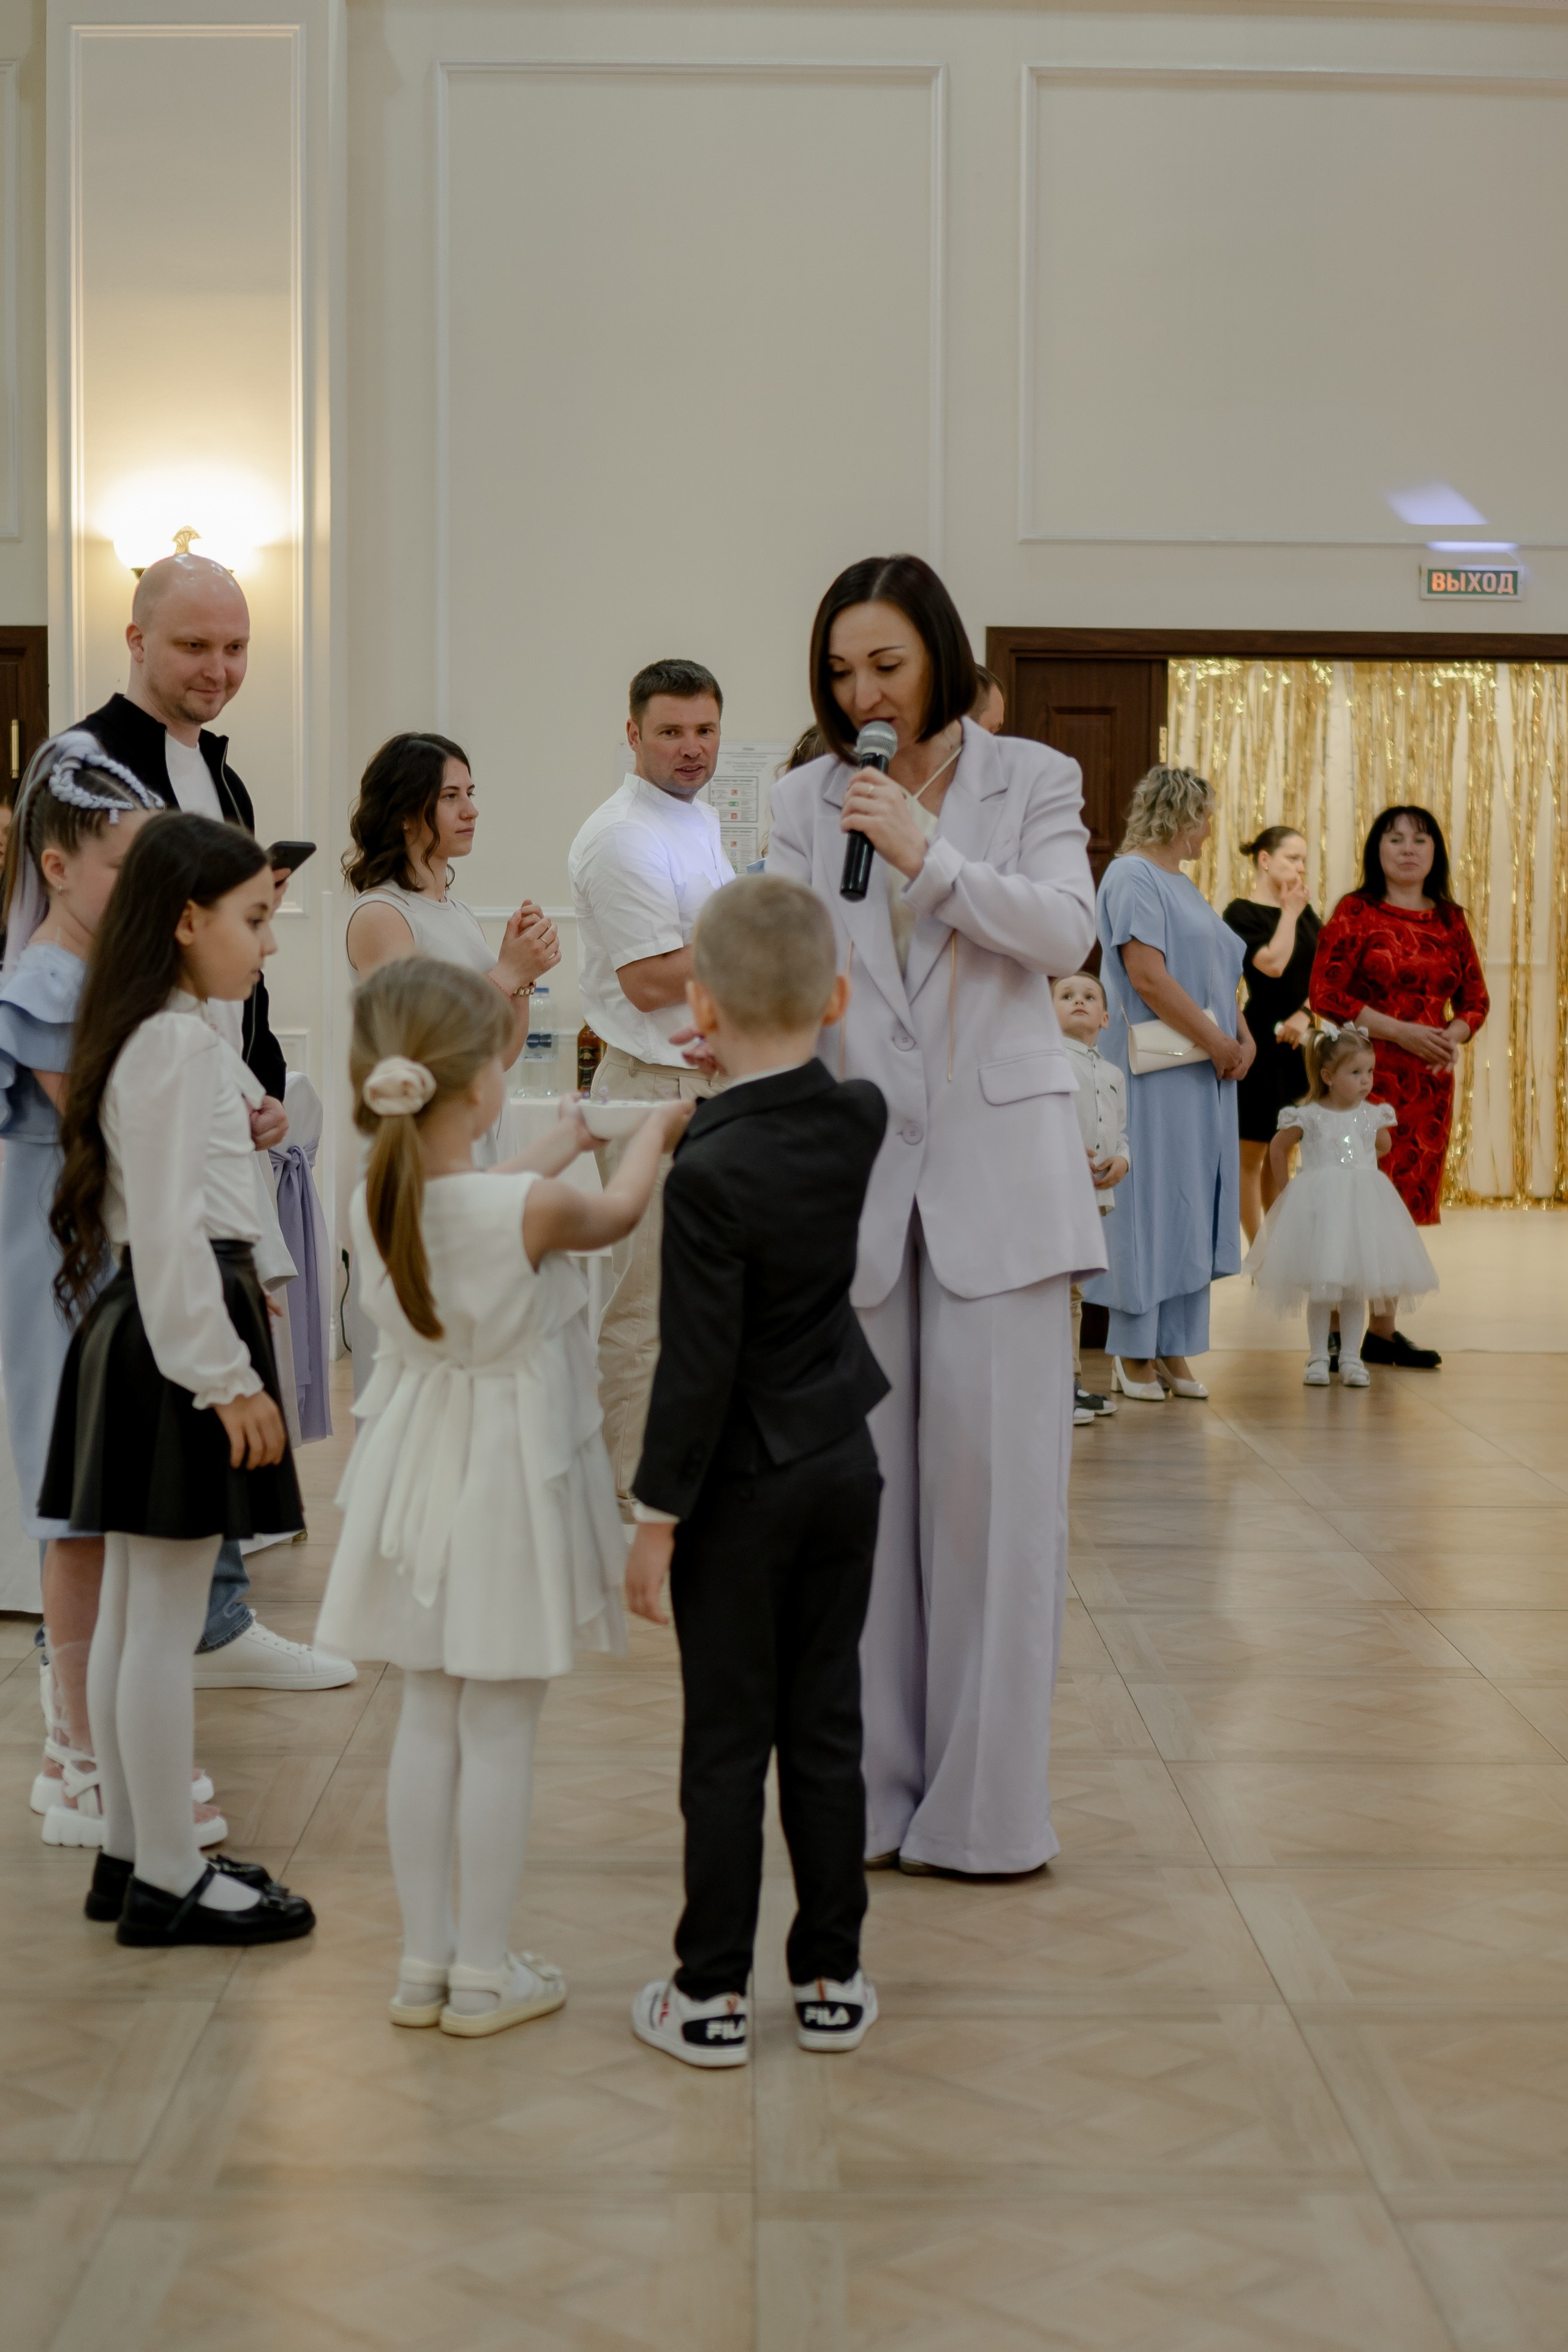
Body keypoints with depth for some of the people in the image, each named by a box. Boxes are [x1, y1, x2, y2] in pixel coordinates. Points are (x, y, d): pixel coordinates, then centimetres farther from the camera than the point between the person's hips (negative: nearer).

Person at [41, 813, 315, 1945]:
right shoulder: (180, 1047, -17)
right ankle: (167, 1881, 6)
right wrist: (227, 1376, -19)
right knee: (166, 1622, -2)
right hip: (181, 1333, -11)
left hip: (139, 1328, 11)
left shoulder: (160, 1035, 13)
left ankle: (132, 1853, 25)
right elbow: (168, 1224, -21)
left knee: (132, 1611, 15)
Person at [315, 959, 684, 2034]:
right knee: (500, 1730, 4)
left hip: (420, 1469, 6)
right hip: (511, 1477, -6)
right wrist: (659, 1128, 19)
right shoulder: (534, 1208, -22)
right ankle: (482, 1973, 13)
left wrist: (558, 1147, 29)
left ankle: (425, 1961, 23)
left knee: (429, 1715, 15)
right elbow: (616, 1214, 0)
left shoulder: (378, 1205, -7)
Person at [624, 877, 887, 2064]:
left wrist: (658, 1518, -13)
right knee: (827, 1730, 13)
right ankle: (830, 1979, 20)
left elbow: (696, 1368, -20)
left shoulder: (709, 1174, -22)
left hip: (741, 1487, -5)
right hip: (845, 1466, 5)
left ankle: (714, 1995, 13)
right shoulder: (861, 1120, -5)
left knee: (727, 1743, 4)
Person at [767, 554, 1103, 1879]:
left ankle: (987, 1800, 7)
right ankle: (872, 1787, 15)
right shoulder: (808, 801, 11)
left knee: (993, 1475, -3)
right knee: (859, 1482, 4)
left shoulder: (1032, 780, 6)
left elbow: (1068, 933, -7)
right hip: (857, 1162, 2)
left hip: (996, 1164, -2)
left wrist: (929, 854, -17)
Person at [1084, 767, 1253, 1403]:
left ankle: (1174, 1349, 14)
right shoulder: (1131, 877, -10)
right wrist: (1217, 1042, -16)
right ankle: (1132, 1352, 4)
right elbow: (1147, 976, -19)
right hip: (1155, 1076, -9)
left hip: (1202, 1076, 9)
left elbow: (1216, 975, 20)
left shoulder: (1182, 884, 19)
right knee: (1149, 1204, -4)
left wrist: (1243, 1038, 3)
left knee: (1193, 1210, 9)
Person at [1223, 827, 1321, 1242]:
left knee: (1282, 1154, 13)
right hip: (1263, 1041, -7)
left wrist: (1305, 1014, -9)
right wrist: (1289, 912, -11)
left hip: (1301, 1042, 7)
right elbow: (1273, 963, -21)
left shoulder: (1305, 912, 12)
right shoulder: (1242, 913, -8)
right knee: (1251, 1154, -1)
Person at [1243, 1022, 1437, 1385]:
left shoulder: (1372, 1116, 0)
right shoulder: (1308, 1117, -9)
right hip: (1318, 1208, -3)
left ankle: (1351, 1356, 13)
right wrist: (1284, 1190, 7)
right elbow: (1279, 1148, 5)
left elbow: (1384, 1144, 23)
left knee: (1356, 1288, 6)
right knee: (1319, 1287, 1)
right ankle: (1318, 1357, 10)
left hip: (1362, 1207, 3)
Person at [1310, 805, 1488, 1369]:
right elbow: (1326, 994, -9)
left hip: (1431, 1079, 5)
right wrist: (1402, 1031, -14)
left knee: (1407, 1197, 7)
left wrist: (1454, 1035, -4)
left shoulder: (1450, 919, 13)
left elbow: (1475, 999, 18)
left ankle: (1382, 1330, 16)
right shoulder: (1356, 912, -2)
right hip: (1366, 1074, -5)